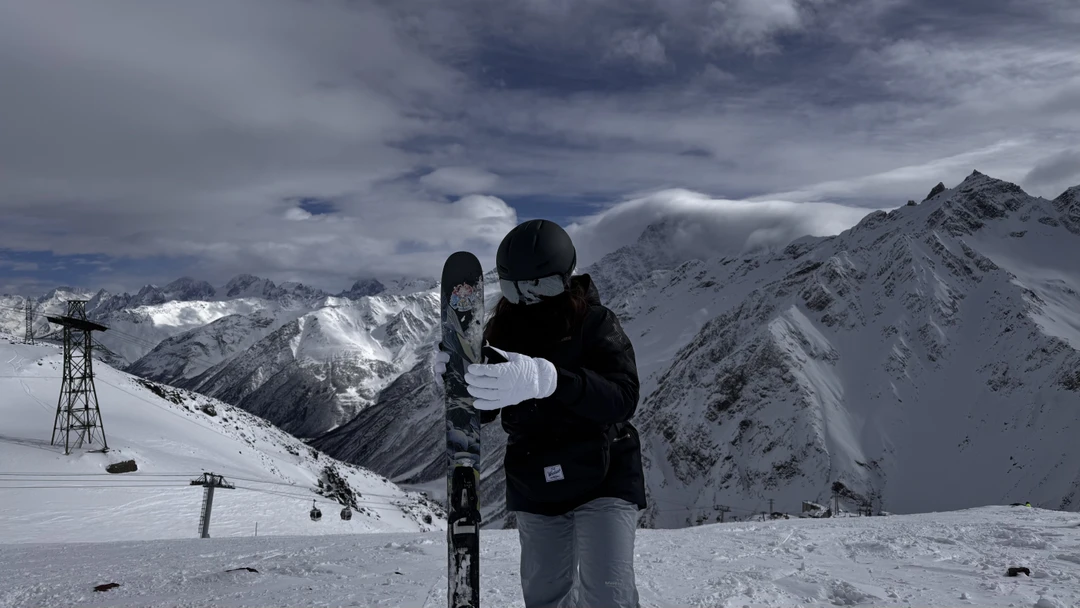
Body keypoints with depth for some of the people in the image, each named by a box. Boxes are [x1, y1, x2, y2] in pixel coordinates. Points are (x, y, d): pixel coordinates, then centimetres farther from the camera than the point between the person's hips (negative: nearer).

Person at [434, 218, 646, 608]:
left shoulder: (595, 323, -14)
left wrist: (544, 379, -46)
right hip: (534, 485, 4)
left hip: (601, 476, -4)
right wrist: (459, 380, -23)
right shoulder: (503, 328, -2)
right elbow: (483, 413, 1)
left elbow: (622, 397, -30)